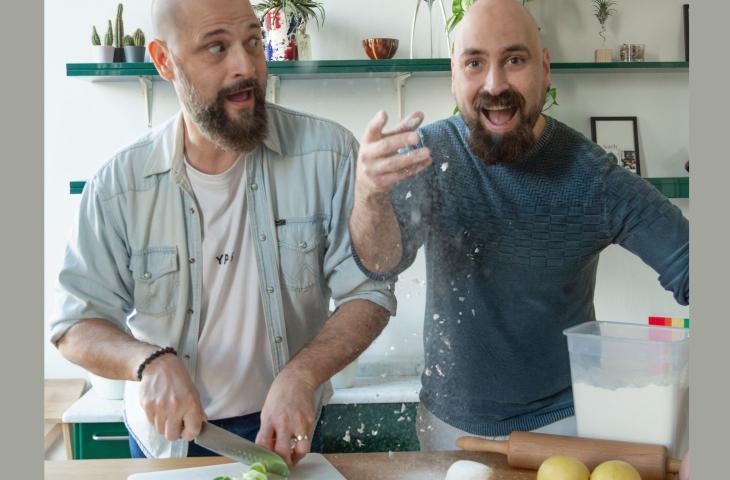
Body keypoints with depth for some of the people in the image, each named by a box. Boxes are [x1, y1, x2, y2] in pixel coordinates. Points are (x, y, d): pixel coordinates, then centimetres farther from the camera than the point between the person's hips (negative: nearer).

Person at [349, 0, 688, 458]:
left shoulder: (595, 177, -15)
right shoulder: (428, 153, -11)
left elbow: (686, 266, -17)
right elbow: (383, 263, -22)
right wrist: (370, 196, -44)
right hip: (451, 418, 2)